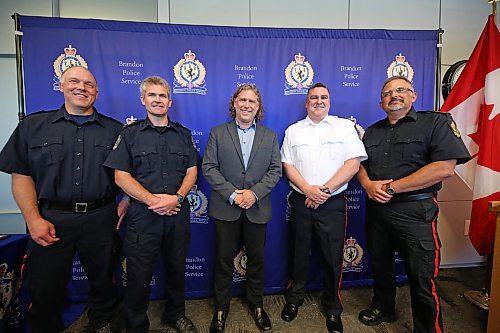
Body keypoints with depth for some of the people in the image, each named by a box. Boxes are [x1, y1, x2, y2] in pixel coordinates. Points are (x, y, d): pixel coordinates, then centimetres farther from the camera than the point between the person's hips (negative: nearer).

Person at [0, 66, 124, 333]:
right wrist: (33, 219, -8)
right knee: (45, 289, 13)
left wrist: (125, 204, -7)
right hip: (51, 220, 0)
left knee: (103, 280, 16)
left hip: (100, 219, 1)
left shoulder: (115, 130, 5)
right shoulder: (33, 125, 5)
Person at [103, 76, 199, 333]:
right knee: (139, 275, 8)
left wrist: (177, 198, -12)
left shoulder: (183, 134, 9)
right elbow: (121, 176, -4)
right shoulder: (130, 133, 2)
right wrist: (152, 199, -16)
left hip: (178, 214, 3)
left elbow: (192, 171, 5)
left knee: (177, 269, 16)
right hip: (142, 215, -2)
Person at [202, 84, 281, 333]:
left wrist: (254, 192, -13)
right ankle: (221, 307, 31)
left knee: (256, 258, 14)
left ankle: (256, 303, 36)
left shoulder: (270, 136, 7)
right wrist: (232, 194, -14)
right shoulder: (218, 133, 3)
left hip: (257, 208, 2)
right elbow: (209, 168, -4)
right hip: (226, 208, -1)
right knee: (223, 258, 10)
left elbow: (275, 170, 1)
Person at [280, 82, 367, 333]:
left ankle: (333, 310, 29)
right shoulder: (293, 131, 8)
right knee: (299, 254, 13)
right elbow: (288, 165, 2)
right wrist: (308, 190, -13)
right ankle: (294, 299, 35)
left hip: (332, 203, -1)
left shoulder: (345, 126, 3)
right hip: (301, 201, 2)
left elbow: (353, 163, -6)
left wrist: (325, 190, -13)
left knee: (333, 258, 7)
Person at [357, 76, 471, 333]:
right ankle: (383, 308, 43)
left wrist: (392, 188, -17)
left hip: (414, 212, -5)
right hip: (376, 209, 6)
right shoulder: (373, 131, 13)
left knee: (422, 279, 4)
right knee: (380, 266, 20)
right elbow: (360, 164, 14)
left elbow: (445, 168, -16)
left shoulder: (436, 122, -4)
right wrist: (368, 184, -10)